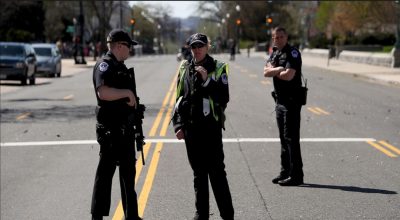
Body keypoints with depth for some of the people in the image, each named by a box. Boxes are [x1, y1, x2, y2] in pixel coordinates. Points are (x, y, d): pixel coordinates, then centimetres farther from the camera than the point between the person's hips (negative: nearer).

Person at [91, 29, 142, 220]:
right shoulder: (105, 64, -14)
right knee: (106, 171, -4)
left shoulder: (120, 66, 17)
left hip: (125, 128, 10)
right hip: (110, 128, -10)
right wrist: (127, 92, -21)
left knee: (128, 171, 15)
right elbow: (103, 92, -30)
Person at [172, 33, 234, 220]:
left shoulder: (218, 68, -3)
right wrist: (178, 124, 7)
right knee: (199, 173, 11)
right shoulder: (185, 68, 10)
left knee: (216, 171, -6)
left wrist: (207, 79, -19)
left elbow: (224, 98, -11)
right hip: (191, 128, 4)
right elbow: (179, 98, 14)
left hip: (211, 127, -4)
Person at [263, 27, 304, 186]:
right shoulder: (275, 53, 14)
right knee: (283, 137, 13)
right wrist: (279, 69, -14)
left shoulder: (293, 53, -12)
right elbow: (266, 72, 3)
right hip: (280, 100, 9)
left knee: (291, 138, -8)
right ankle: (285, 172, 21)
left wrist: (273, 71, -5)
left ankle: (296, 175, -5)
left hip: (291, 101, -9)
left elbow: (289, 75, -23)